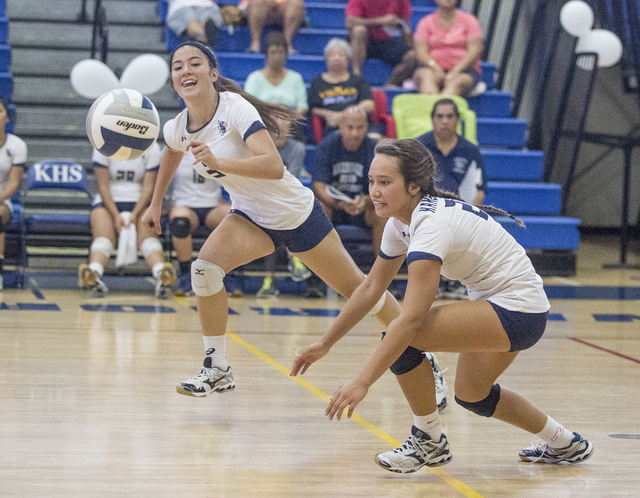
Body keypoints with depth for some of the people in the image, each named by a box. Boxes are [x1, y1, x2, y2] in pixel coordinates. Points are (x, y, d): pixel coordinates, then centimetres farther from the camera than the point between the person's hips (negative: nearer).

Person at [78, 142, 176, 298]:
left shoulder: (151, 148, 2)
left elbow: (148, 186, -3)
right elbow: (103, 185, -6)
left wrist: (135, 215, -17)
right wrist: (116, 216, -18)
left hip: (139, 203, 1)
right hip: (108, 203, -1)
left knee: (148, 234, -30)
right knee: (103, 236, -31)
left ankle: (162, 276, -58)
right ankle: (93, 276, -60)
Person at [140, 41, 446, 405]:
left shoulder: (236, 109, -27)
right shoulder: (177, 129, -7)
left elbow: (274, 166, -40)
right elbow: (172, 153, 20)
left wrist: (217, 162, -50)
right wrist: (156, 204, 24)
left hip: (296, 212, -5)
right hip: (251, 218, 5)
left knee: (355, 286, 7)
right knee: (204, 268, -22)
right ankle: (217, 370, -11)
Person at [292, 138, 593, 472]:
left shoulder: (431, 223, -27)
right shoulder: (401, 221, 1)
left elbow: (411, 318, -34)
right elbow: (371, 288, 13)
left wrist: (362, 383, -36)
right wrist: (323, 345, 13)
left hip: (518, 312, -11)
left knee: (402, 337, -21)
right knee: (471, 394, 25)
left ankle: (429, 441, -1)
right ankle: (564, 443, 41)